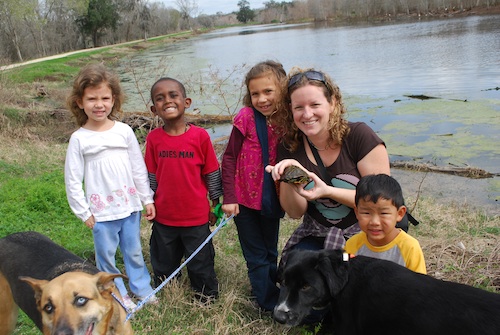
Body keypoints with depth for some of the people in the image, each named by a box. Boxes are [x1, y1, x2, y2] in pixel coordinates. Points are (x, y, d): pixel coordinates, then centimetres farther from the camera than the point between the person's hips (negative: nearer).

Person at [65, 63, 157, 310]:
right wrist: (84, 213, -4)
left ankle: (141, 287, 37)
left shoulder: (124, 131, -3)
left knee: (133, 251, 17)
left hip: (130, 206, 2)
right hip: (101, 212, -2)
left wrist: (147, 199, 5)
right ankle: (117, 294, 32)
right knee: (106, 255, 11)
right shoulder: (79, 139, -9)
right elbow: (72, 180, -4)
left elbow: (139, 169, 3)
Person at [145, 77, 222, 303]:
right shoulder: (153, 138, -5)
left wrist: (216, 205, 2)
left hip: (196, 216, -2)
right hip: (164, 217, 2)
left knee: (200, 262, 15)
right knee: (164, 264, 20)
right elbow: (151, 176, 5)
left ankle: (207, 295, 38)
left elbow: (212, 174, -3)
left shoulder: (200, 136, -11)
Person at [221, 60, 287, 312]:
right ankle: (271, 305, 23)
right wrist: (229, 197, -12)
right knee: (256, 256, 9)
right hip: (245, 199, -3)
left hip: (272, 201, 3)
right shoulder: (247, 118, -15)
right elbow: (229, 158, -10)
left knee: (270, 253, 21)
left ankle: (269, 291, 41)